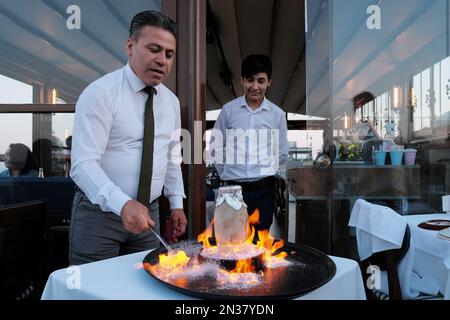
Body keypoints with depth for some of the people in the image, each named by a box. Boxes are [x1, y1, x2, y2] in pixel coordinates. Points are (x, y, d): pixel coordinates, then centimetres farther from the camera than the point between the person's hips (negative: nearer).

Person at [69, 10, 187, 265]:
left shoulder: (171, 101, 5)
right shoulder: (100, 93, -15)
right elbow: (83, 164, -22)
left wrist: (177, 203, 8)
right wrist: (123, 204, -36)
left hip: (148, 214, 6)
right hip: (99, 212, -5)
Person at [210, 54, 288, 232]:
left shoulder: (277, 114, 1)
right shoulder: (228, 110, -1)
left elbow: (282, 154, 7)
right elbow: (216, 147, 5)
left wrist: (264, 174, 6)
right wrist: (227, 174, 3)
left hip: (263, 189, 1)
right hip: (233, 188, 0)